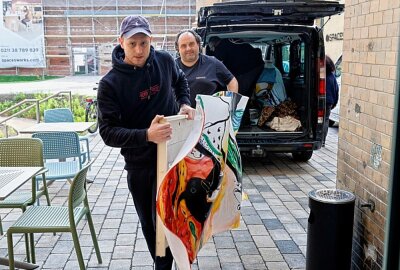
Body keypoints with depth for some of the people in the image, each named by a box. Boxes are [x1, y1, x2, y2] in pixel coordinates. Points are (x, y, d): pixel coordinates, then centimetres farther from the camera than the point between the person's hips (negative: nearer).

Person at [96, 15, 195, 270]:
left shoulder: (165, 61, -7)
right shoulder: (110, 83, -16)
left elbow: (180, 80, 17)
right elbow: (108, 131, -20)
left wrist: (184, 103, -2)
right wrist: (146, 136, -34)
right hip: (138, 165, 0)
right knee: (148, 223, 14)